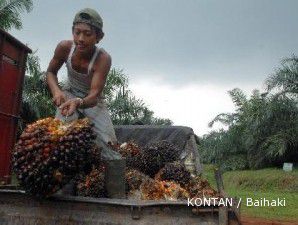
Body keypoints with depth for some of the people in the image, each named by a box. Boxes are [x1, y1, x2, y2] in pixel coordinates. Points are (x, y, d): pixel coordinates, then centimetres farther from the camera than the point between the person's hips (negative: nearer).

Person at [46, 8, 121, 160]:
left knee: (106, 142, -17)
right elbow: (51, 72, -4)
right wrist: (56, 91, -25)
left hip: (92, 99, -2)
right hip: (70, 94, 2)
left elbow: (94, 93, -35)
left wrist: (79, 102, -57)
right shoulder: (64, 47, -21)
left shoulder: (103, 58, -31)